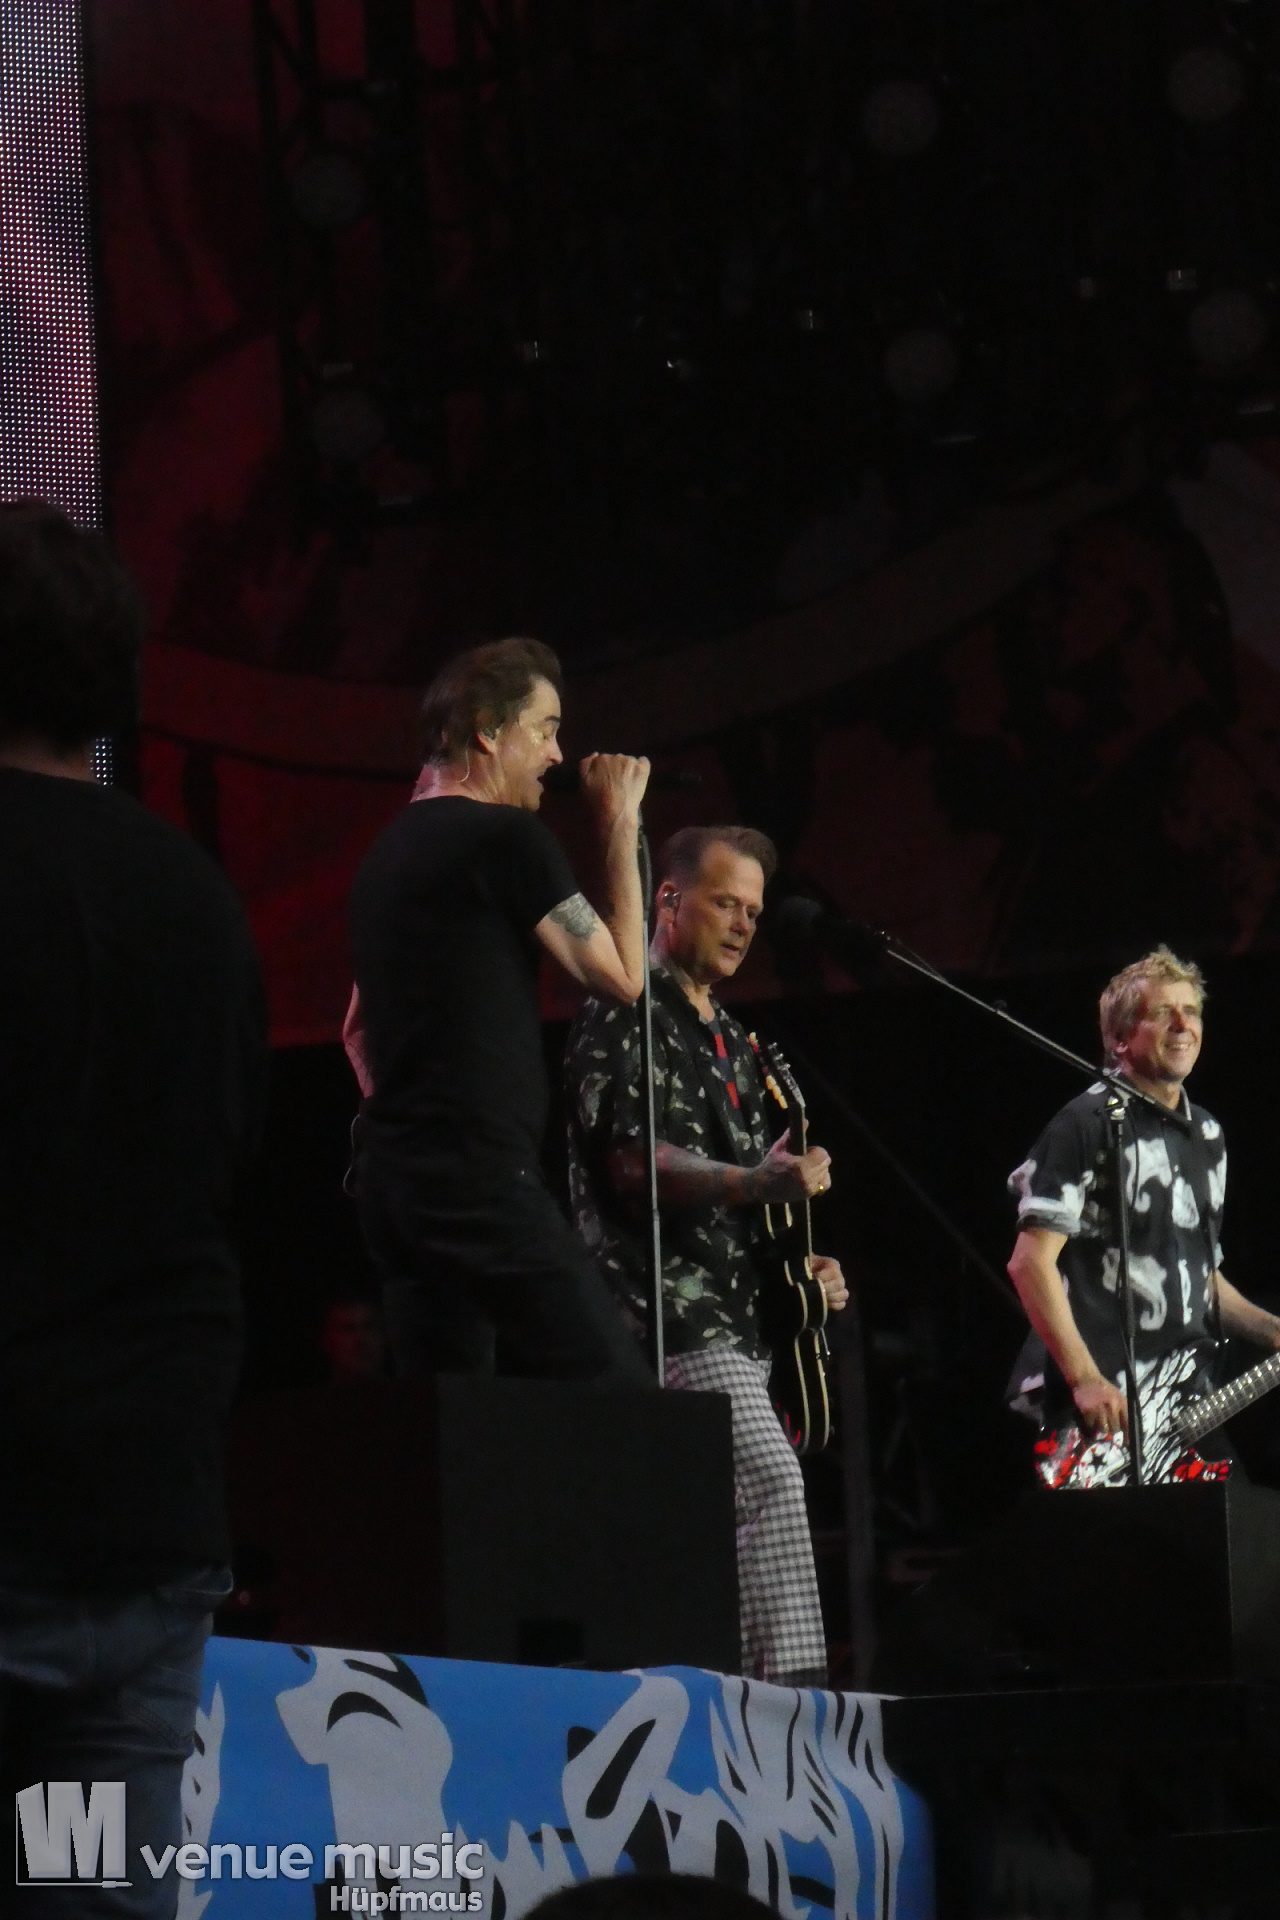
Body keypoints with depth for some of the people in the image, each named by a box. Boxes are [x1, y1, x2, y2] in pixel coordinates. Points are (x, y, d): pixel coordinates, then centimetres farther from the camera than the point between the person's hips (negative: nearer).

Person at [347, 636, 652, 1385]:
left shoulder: (391, 850, 18)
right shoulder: (508, 837, -8)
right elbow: (623, 976, -4)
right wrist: (621, 829, 3)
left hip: (392, 1175, 9)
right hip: (480, 1175, -9)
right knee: (621, 1403, -10)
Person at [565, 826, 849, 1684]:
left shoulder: (730, 1040, 22)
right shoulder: (628, 1017, -5)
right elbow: (632, 1161, -17)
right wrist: (754, 1184, -30)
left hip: (731, 1315, 9)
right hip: (669, 1314, -9)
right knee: (772, 1481, -21)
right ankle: (790, 1681, -26)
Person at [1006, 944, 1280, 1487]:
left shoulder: (1206, 1136, 19)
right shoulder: (1089, 1124, -5)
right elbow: (1031, 1261, -12)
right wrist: (1085, 1379, -19)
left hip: (1189, 1410, 8)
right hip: (1108, 1410, -7)